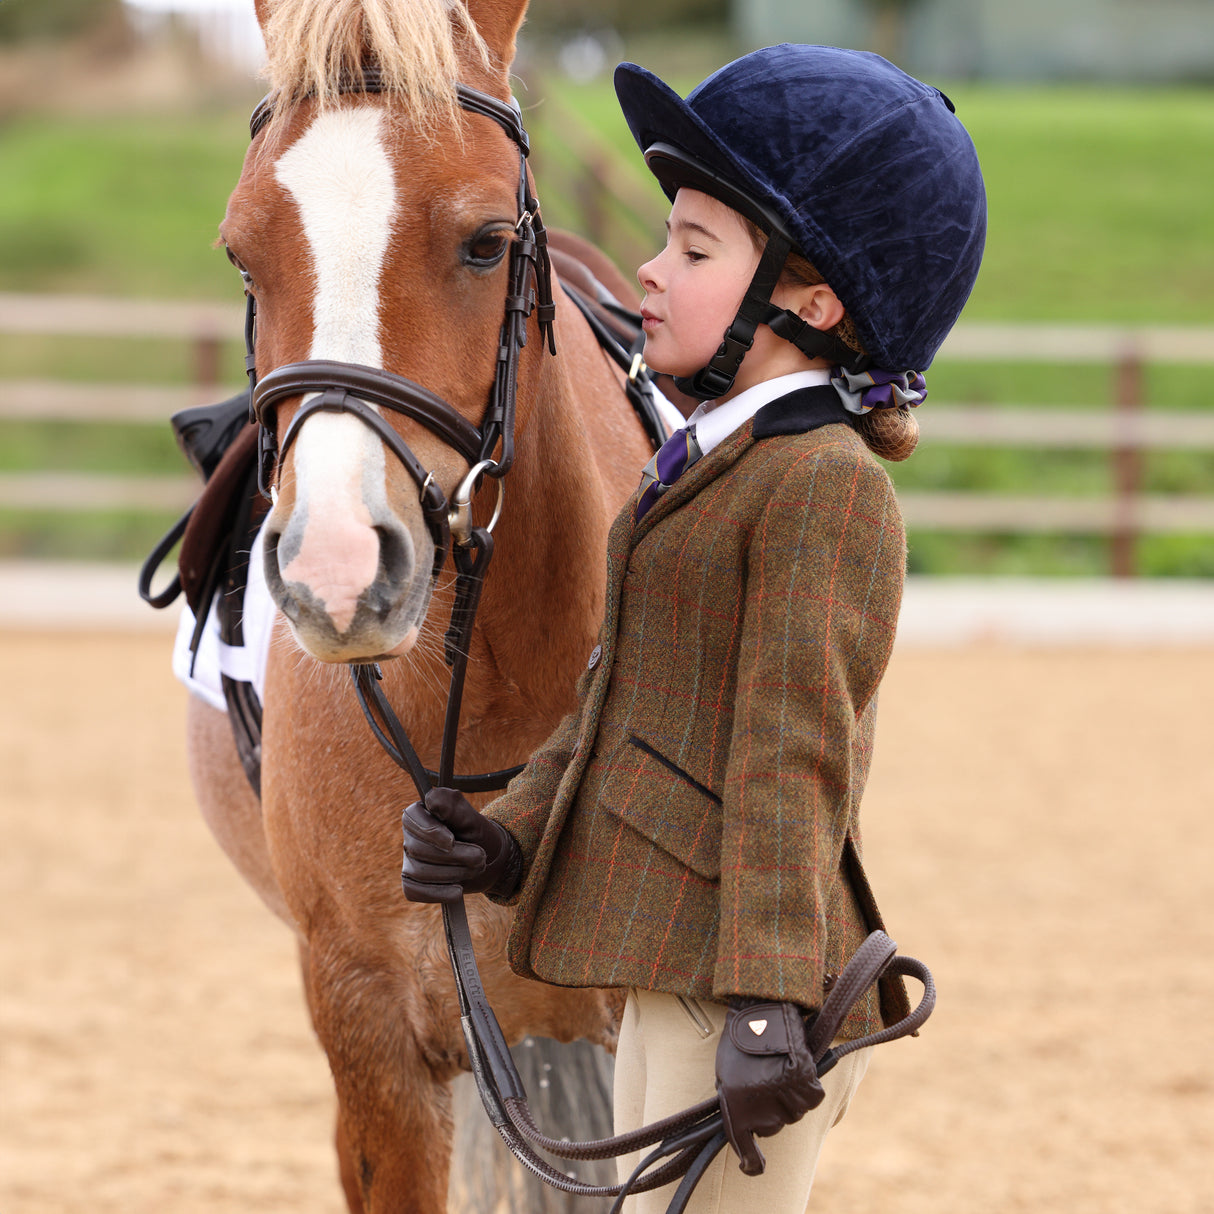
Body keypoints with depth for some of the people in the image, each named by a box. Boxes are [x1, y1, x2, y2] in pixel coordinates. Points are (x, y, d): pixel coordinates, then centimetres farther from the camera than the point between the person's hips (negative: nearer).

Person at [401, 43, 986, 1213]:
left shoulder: (827, 484, -13)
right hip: (667, 972, 10)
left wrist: (766, 1004, -25)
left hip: (744, 987, -10)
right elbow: (610, 699, 20)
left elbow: (796, 753, -20)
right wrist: (508, 838, 4)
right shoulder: (702, 469, 18)